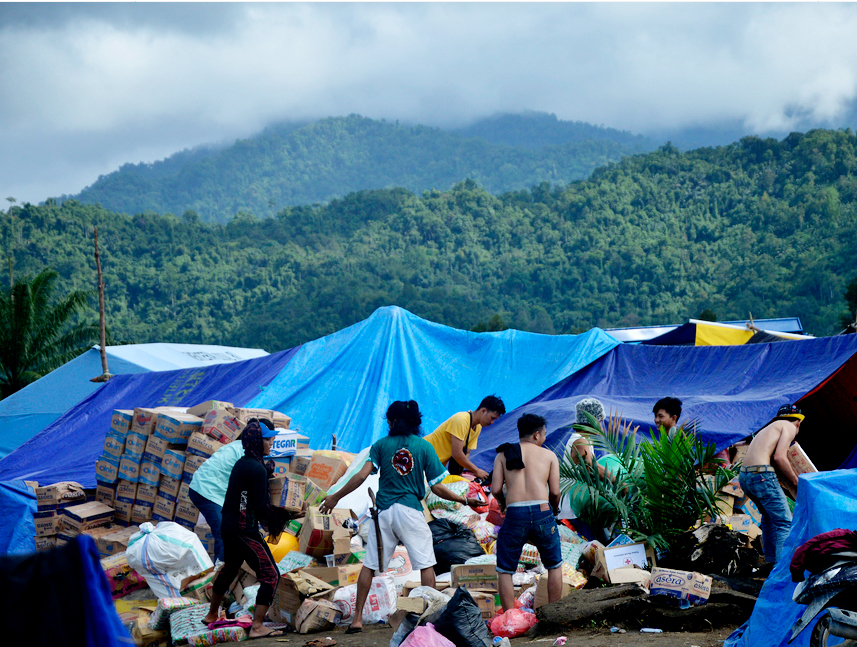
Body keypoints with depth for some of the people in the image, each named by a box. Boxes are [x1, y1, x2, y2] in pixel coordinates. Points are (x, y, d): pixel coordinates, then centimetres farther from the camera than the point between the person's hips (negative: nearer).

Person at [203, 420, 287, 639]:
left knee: (229, 569, 28)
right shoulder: (257, 469, -18)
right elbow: (261, 508, -17)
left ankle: (212, 615, 45)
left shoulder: (242, 463, 10)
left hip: (229, 528, 10)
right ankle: (257, 627, -8)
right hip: (244, 531, -10)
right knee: (270, 575, -5)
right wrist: (281, 515, -2)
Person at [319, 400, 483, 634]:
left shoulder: (381, 445, 3)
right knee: (426, 564, 6)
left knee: (370, 565, 8)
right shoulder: (424, 446, 1)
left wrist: (335, 497, 3)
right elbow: (437, 487, -2)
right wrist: (464, 500, 9)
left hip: (383, 510, 2)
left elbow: (362, 476, -5)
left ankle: (357, 618, 7)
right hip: (411, 511, -2)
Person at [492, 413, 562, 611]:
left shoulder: (503, 455, 12)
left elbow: (496, 489, 3)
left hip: (514, 514, 0)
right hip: (542, 512, 0)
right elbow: (555, 492, 7)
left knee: (504, 571, 11)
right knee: (554, 566, 18)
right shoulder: (549, 455, 12)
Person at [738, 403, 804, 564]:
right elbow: (779, 457, -11)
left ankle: (770, 559, 30)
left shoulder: (768, 429, 29)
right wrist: (796, 483, -3)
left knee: (769, 515, 28)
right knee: (785, 522, -5)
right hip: (762, 476, -9)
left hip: (744, 477, 9)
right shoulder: (789, 427, 4)